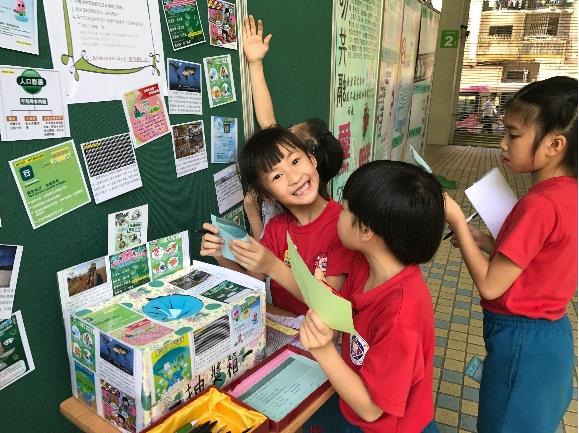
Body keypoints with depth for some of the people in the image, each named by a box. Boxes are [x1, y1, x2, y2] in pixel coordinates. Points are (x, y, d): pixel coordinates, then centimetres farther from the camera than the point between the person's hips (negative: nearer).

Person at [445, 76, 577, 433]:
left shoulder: (541, 204, -28)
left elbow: (490, 285, -23)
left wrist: (457, 221, -18)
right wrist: (482, 240, 0)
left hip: (521, 341, -8)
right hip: (550, 333, 9)